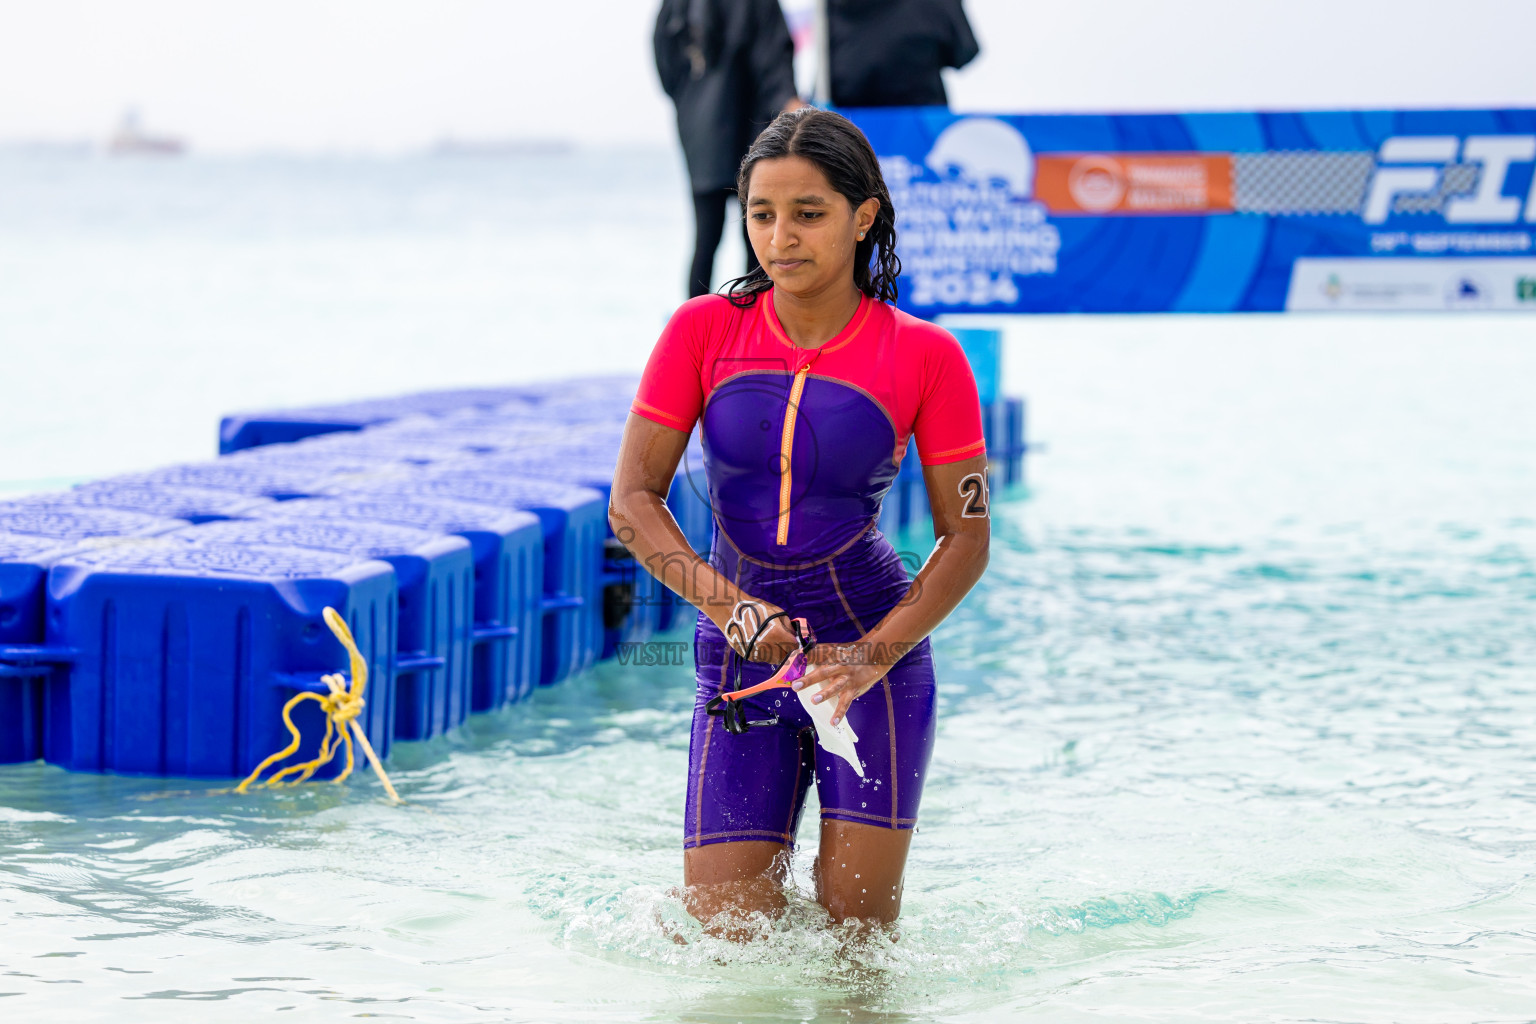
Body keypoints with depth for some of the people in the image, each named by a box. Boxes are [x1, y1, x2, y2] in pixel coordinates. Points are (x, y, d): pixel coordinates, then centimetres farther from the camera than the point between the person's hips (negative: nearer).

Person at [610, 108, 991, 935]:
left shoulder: (925, 356, -6)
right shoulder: (705, 331, -3)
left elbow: (966, 536, -3)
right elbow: (632, 502, -5)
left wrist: (874, 654, -17)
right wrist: (728, 606, -20)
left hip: (871, 650, -1)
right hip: (738, 662, 1)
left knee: (856, 926, -5)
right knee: (721, 940, -2)